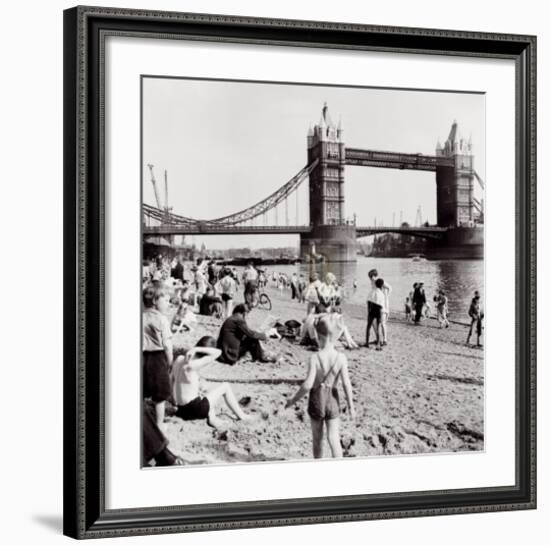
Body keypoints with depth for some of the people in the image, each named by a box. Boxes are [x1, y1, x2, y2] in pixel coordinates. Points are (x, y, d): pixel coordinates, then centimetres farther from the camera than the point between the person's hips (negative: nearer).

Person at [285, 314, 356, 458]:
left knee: (317, 439, 17)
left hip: (317, 400, -1)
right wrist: (351, 406, -4)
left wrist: (293, 400, -8)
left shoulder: (315, 358, -19)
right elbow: (346, 383, -14)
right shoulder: (341, 358, -13)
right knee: (334, 438, 2)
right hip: (333, 400, 1)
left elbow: (308, 384, -21)